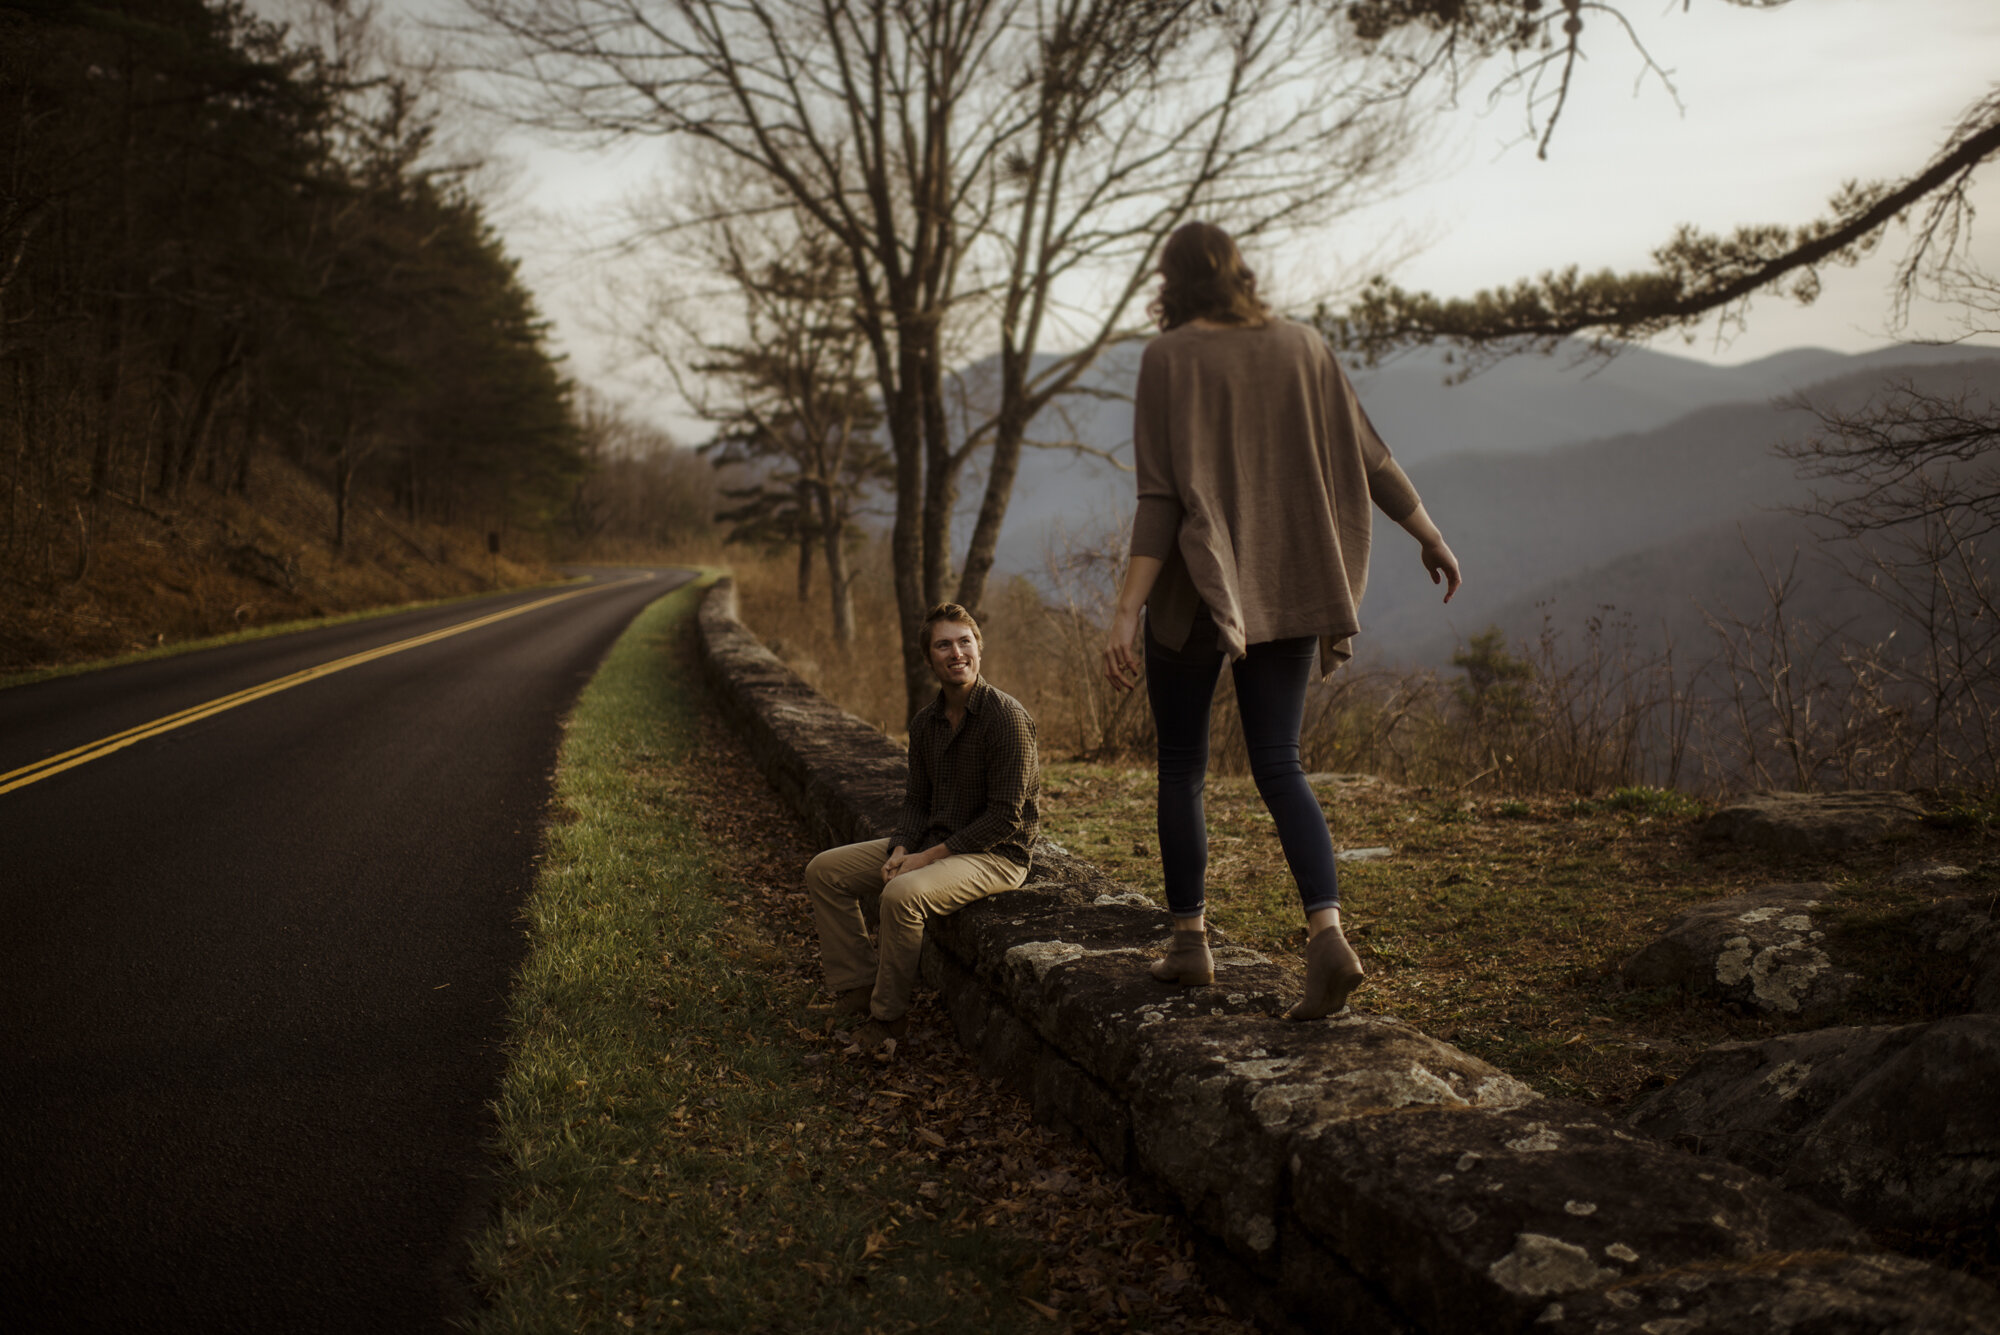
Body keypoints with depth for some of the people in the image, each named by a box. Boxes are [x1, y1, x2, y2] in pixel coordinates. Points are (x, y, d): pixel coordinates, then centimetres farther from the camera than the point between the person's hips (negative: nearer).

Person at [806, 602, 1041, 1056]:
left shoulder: (1006, 717, -17)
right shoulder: (925, 722, 6)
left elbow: (1005, 817, -20)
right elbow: (917, 800, 14)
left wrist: (930, 857, -20)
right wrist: (901, 850, -8)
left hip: (995, 853, -8)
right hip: (933, 843, 8)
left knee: (902, 894, -34)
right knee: (824, 871, 1)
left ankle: (888, 1014, -14)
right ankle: (857, 987, 2)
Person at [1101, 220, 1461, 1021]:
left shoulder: (1167, 358, -9)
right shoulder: (1301, 348, 4)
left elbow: (1161, 497, -18)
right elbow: (1367, 457, 7)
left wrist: (1125, 613, -21)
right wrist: (1429, 535, 21)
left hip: (1192, 592, -4)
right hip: (1286, 589, 4)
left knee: (1180, 766, 13)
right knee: (1278, 768, 6)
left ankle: (1190, 941, 18)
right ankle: (1327, 933, -13)